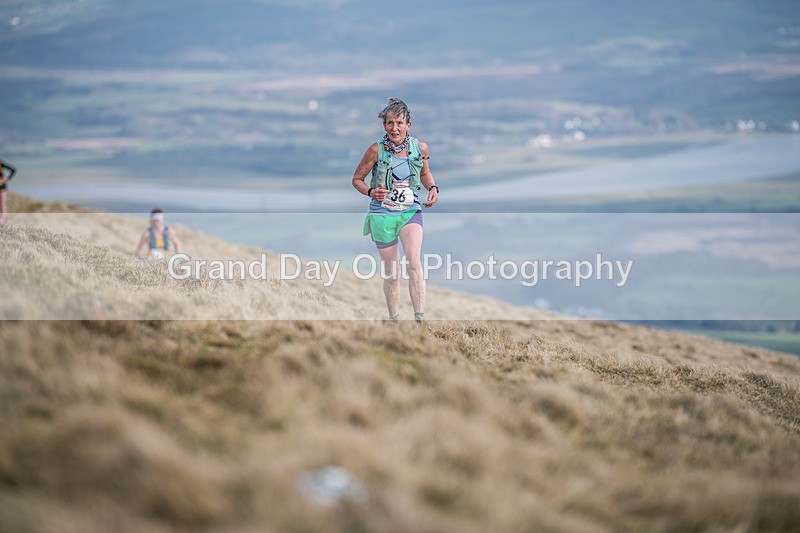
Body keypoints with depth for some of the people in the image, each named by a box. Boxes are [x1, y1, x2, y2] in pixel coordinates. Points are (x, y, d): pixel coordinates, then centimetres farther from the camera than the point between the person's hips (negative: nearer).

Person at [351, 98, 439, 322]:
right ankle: (394, 320, 24)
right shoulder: (376, 150, -12)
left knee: (414, 263, -22)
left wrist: (433, 188, -3)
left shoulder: (420, 148, -4)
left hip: (410, 212, 1)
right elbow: (357, 179, 0)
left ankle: (420, 319, -22)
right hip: (383, 214, -1)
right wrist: (370, 192, -20)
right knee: (391, 273, 6)